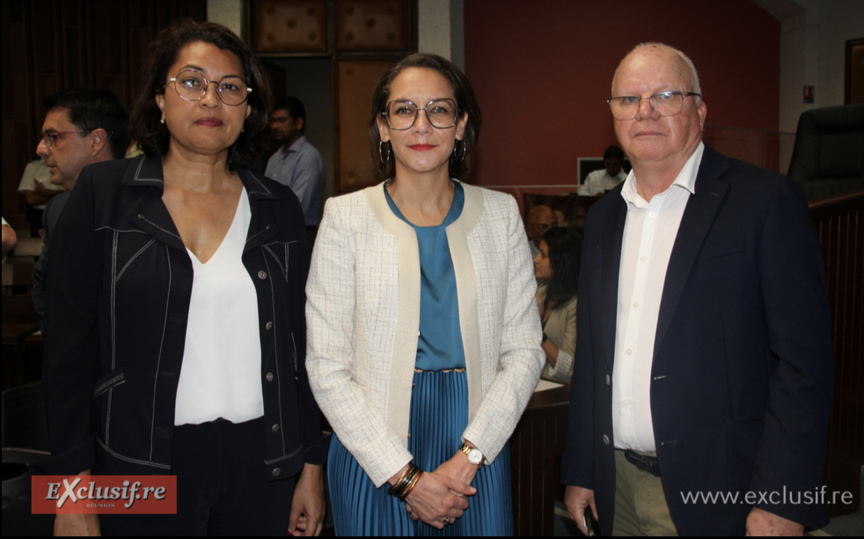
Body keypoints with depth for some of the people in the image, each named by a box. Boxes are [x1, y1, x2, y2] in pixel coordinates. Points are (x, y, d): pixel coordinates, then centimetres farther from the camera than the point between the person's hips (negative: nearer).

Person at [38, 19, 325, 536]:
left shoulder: (280, 208, 5)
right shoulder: (103, 193, -1)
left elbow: (300, 346, 7)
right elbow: (69, 345, -3)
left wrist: (312, 465, 6)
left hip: (261, 466, 2)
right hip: (139, 468, -1)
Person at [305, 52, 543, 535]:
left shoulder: (500, 214, 2)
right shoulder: (347, 217, -4)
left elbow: (525, 351, 0)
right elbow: (328, 367, -7)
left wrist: (469, 457, -10)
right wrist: (404, 476, -12)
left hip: (479, 447, 2)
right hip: (374, 455, -1)